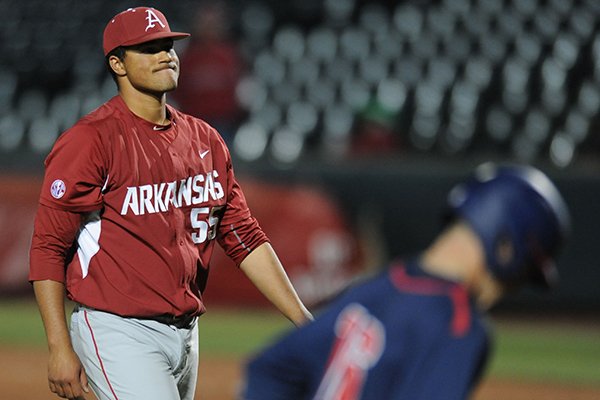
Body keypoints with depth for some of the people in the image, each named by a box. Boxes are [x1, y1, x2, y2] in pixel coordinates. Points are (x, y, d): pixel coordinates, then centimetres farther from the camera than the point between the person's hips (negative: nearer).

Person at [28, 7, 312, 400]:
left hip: (185, 334, 7)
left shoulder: (205, 140, 11)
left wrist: (304, 321, 3)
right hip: (119, 334, -7)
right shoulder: (91, 140, -9)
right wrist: (60, 349, -16)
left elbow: (245, 238, 11)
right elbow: (49, 248, -10)